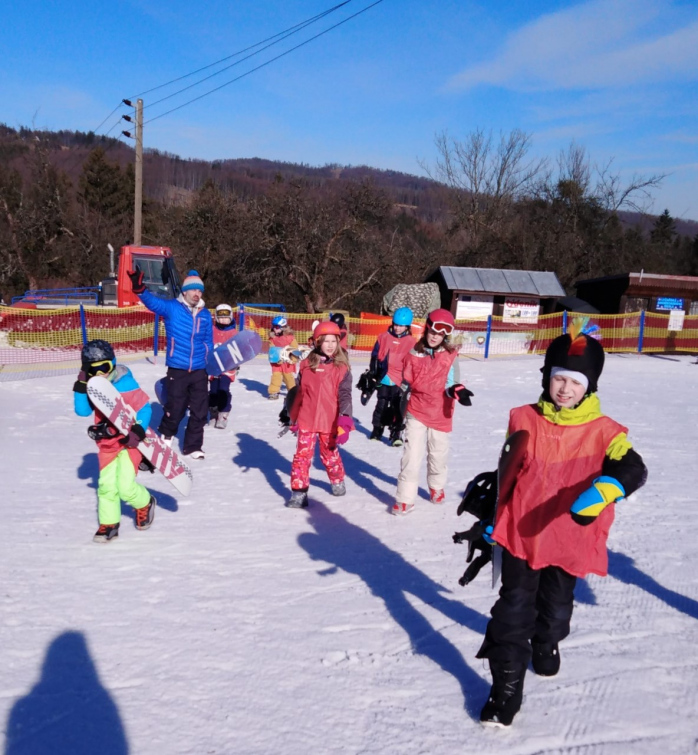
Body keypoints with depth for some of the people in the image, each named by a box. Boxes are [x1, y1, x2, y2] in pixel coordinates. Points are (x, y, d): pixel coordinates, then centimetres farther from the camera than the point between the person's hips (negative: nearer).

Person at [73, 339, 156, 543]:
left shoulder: (125, 384, -18)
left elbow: (144, 407, -16)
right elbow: (82, 411, -7)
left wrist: (138, 432, -26)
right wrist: (81, 387, -16)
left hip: (128, 441, -6)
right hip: (107, 443, 6)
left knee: (125, 487, -10)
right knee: (106, 485, 6)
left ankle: (145, 504, 22)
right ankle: (108, 524, 22)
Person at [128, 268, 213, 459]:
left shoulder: (205, 314, 6)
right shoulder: (172, 308, -5)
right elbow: (153, 302, -23)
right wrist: (139, 288, -42)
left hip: (199, 371, 4)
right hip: (177, 370, -3)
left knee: (200, 412, 7)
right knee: (175, 409, 4)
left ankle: (193, 446, 24)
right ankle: (164, 437, 34)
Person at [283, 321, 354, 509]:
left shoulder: (341, 368, -6)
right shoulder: (306, 365, 0)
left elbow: (345, 395, -12)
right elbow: (298, 392, 10)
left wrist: (345, 420, -25)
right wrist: (290, 414, 12)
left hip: (329, 422, -1)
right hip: (306, 419, 1)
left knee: (330, 454, 17)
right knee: (302, 455, -2)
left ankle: (338, 481, 43)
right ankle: (299, 492, 8)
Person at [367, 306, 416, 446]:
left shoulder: (411, 342, -1)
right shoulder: (384, 337, 3)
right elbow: (375, 356, 9)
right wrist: (372, 373, 6)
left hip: (400, 381, -2)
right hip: (384, 378, 2)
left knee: (397, 407, 0)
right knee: (381, 405, 12)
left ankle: (396, 433, 6)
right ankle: (377, 429, 25)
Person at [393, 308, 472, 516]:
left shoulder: (451, 355, -6)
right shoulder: (414, 353, -3)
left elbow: (450, 383, -11)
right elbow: (406, 384, 7)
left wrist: (457, 390, -33)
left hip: (440, 414, 0)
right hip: (416, 411, 0)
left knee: (438, 455, 17)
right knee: (411, 456, -4)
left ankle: (437, 488, 42)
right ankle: (405, 498, 7)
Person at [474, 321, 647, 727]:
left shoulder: (604, 431, -10)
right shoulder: (524, 421, -6)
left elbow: (633, 469, -26)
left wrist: (602, 490, -46)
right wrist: (491, 517, 10)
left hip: (570, 540, 1)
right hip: (520, 534, 0)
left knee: (555, 607, 21)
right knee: (513, 610, 2)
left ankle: (546, 644, 55)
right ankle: (507, 686, 18)